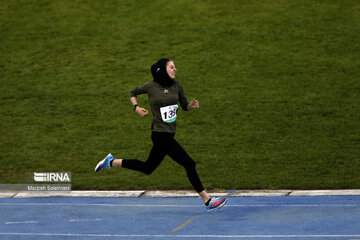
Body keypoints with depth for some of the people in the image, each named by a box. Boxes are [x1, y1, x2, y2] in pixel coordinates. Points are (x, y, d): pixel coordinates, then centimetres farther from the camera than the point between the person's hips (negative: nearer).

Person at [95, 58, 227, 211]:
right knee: (189, 164, -9)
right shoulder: (151, 87, -7)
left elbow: (184, 106, 15)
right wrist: (136, 107, -5)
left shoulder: (177, 86, 6)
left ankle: (111, 162, 31)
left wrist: (192, 105, -6)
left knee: (147, 168, 18)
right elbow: (133, 93, 10)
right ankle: (207, 201, -3)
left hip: (169, 134, 7)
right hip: (160, 134, -7)